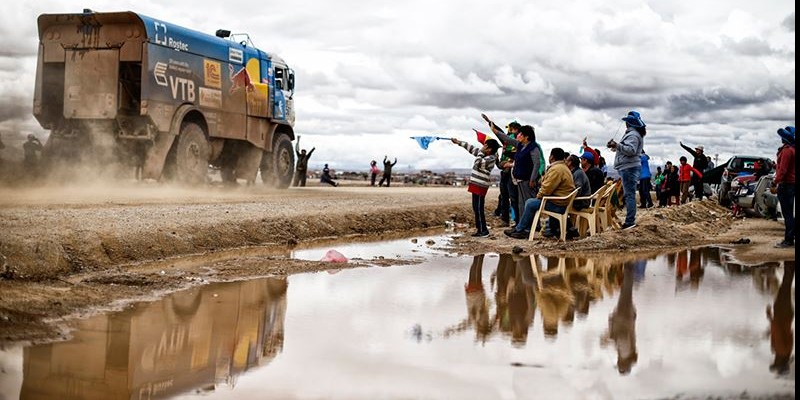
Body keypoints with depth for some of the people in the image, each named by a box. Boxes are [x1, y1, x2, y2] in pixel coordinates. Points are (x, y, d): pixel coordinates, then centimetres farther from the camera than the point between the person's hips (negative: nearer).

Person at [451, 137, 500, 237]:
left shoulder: (490, 159, -16)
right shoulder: (483, 154, 11)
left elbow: (478, 163, -29)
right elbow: (471, 148, 20)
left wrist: (481, 152, -18)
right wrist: (458, 142, 24)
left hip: (480, 185, -10)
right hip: (476, 184, 10)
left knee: (478, 208, -8)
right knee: (476, 208, 13)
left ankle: (483, 230, -5)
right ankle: (479, 228, 18)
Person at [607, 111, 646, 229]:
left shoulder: (633, 135, -13)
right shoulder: (631, 133, 22)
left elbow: (631, 150, -25)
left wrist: (617, 145, -24)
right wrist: (616, 147, 20)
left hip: (629, 168, -11)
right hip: (629, 167, 11)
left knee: (629, 194, -12)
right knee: (629, 194, 13)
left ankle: (630, 221, -14)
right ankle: (630, 220, 17)